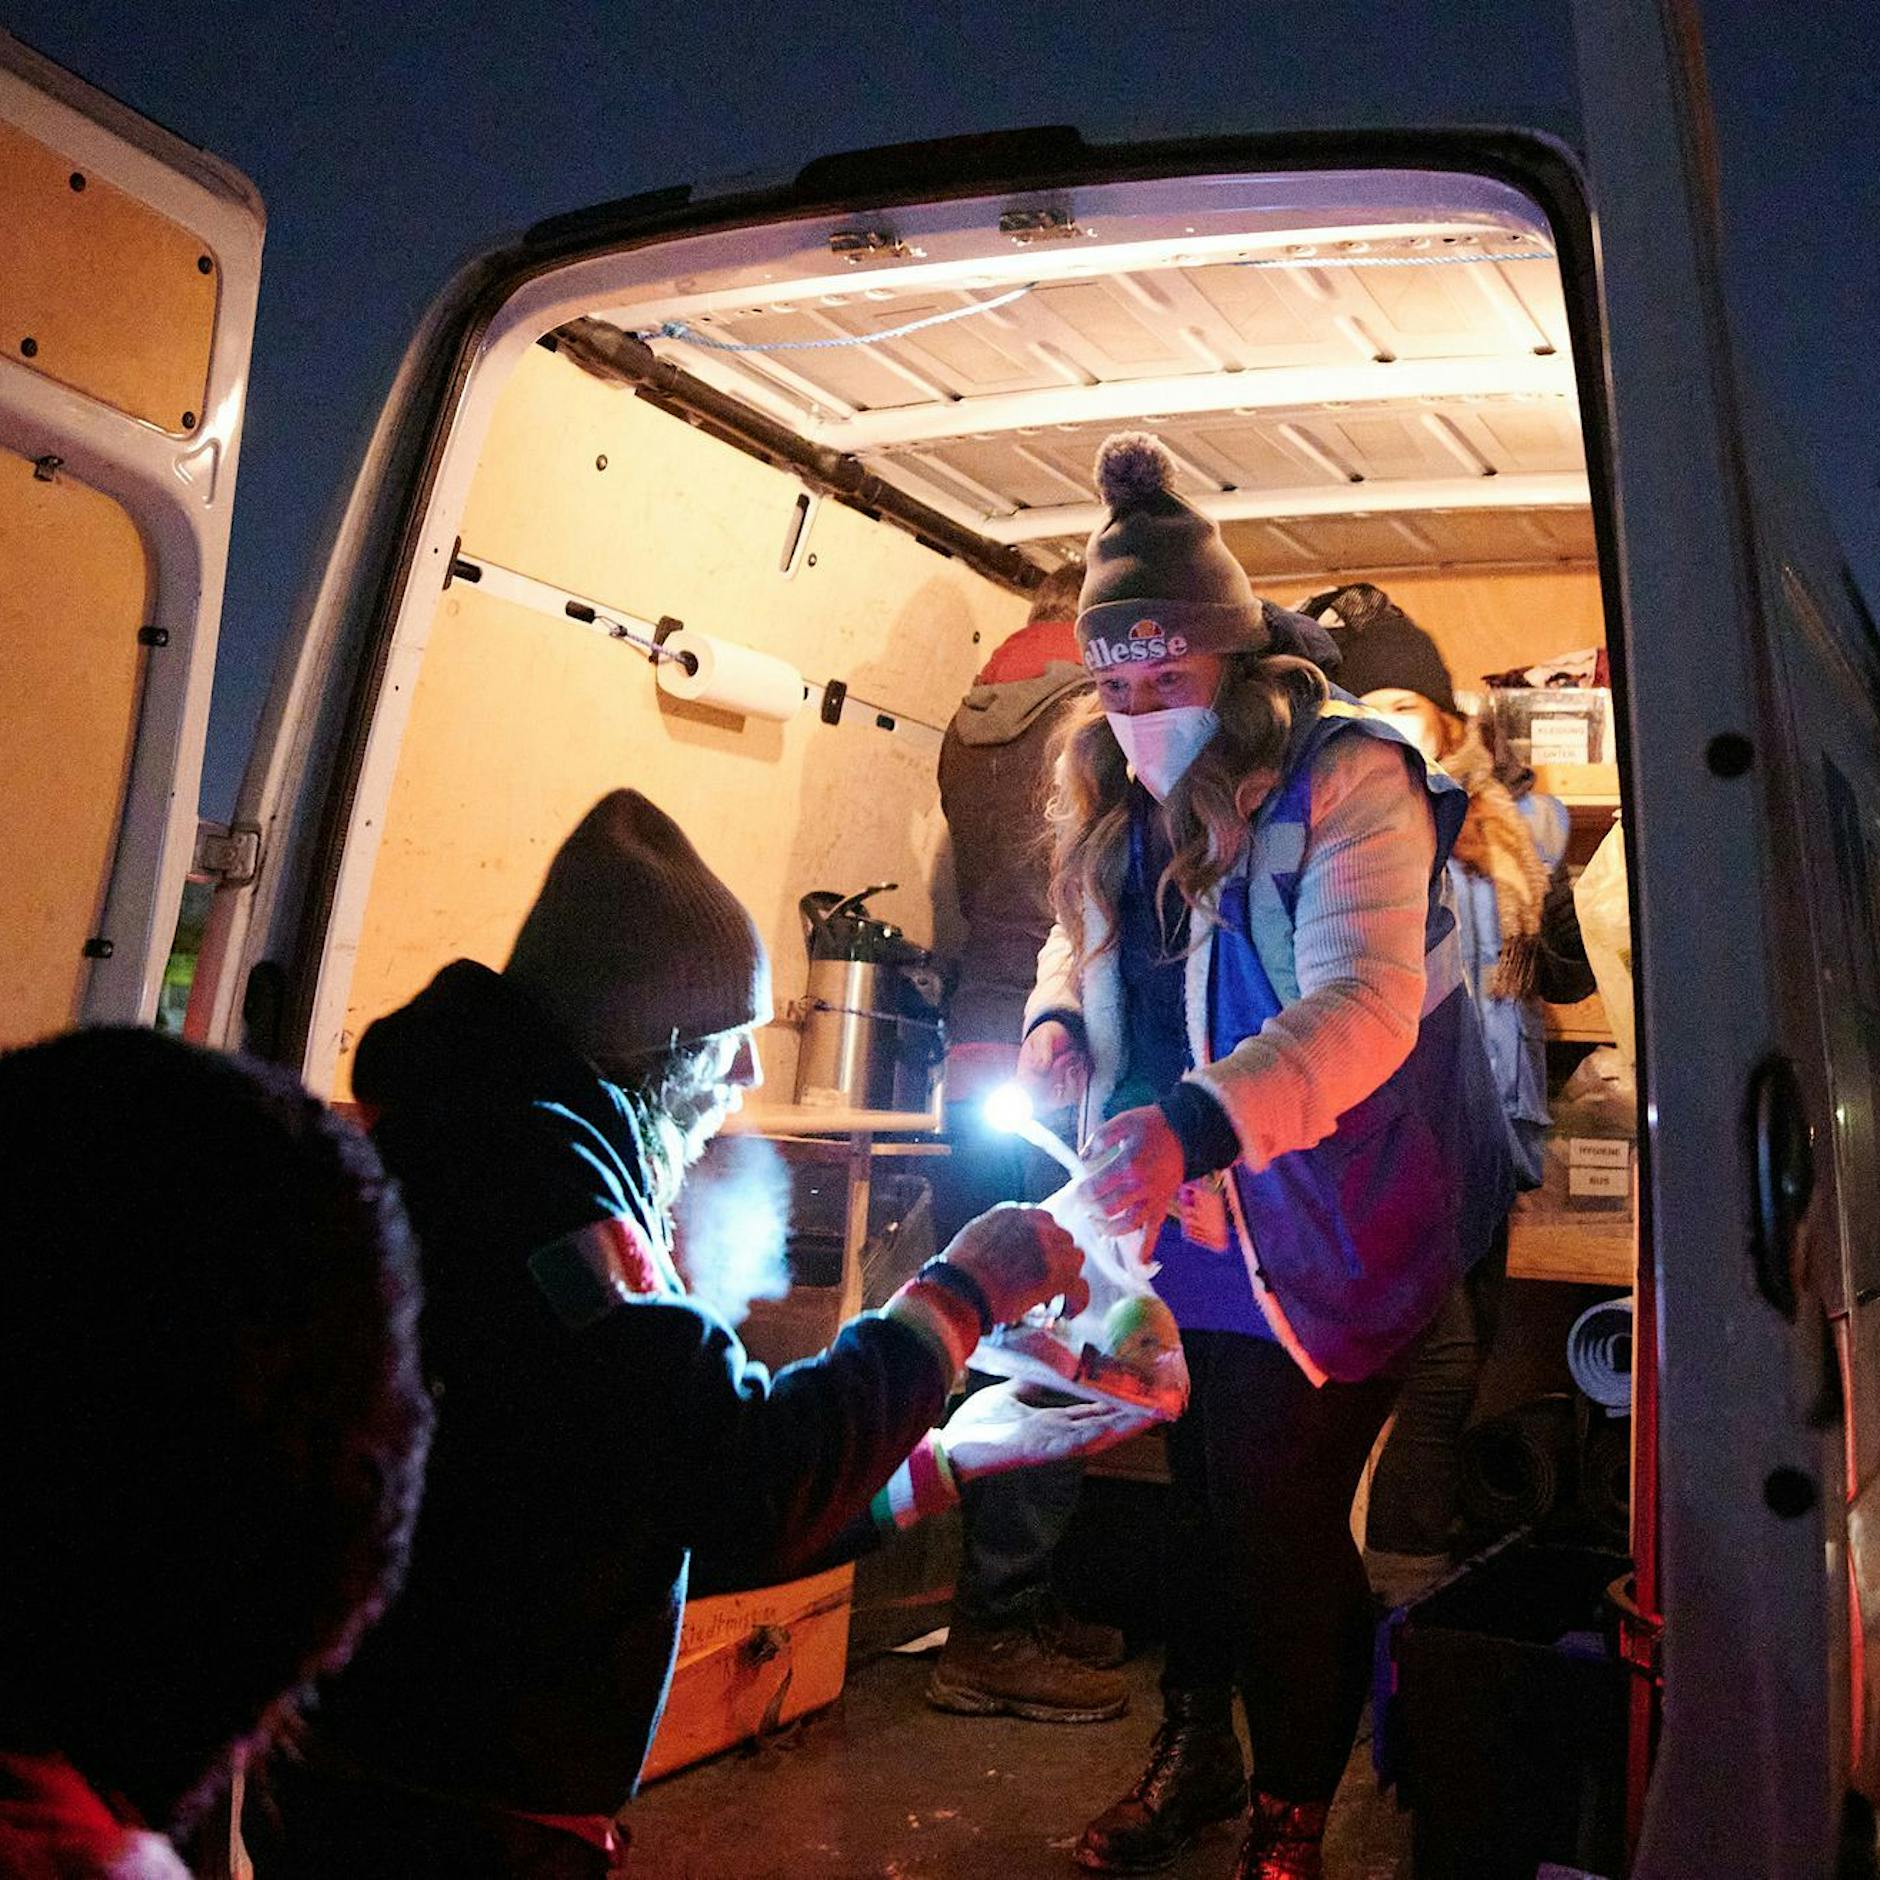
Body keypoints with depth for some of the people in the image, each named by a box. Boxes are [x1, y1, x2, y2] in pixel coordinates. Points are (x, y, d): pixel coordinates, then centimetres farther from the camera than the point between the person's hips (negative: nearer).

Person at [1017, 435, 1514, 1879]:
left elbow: (1364, 1005, -30)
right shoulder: (1115, 799, 4)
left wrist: (1194, 1124, -45)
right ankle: (1196, 1757, 43)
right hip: (1180, 1222, 6)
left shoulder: (1344, 781, -19)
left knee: (1285, 1527, 4)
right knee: (1201, 1502, 20)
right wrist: (1059, 1019, -7)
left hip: (1320, 1242, -6)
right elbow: (1082, 941, 18)